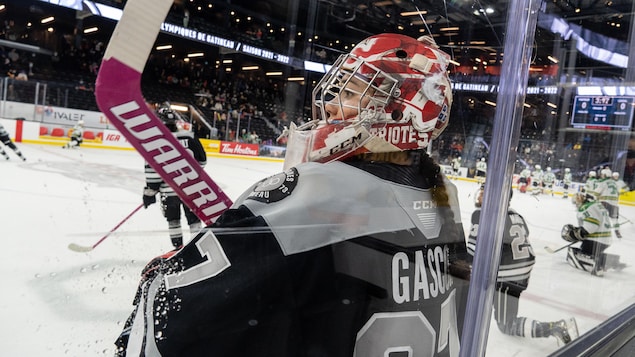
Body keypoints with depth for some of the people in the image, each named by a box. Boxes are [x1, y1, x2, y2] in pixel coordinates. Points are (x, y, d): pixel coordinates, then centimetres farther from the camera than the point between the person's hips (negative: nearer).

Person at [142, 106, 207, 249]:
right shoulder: (190, 138, -3)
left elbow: (153, 171, -13)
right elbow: (201, 161, 7)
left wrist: (150, 192, -3)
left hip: (169, 190, -2)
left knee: (172, 219, 17)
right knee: (193, 217, 14)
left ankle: (178, 246, 19)